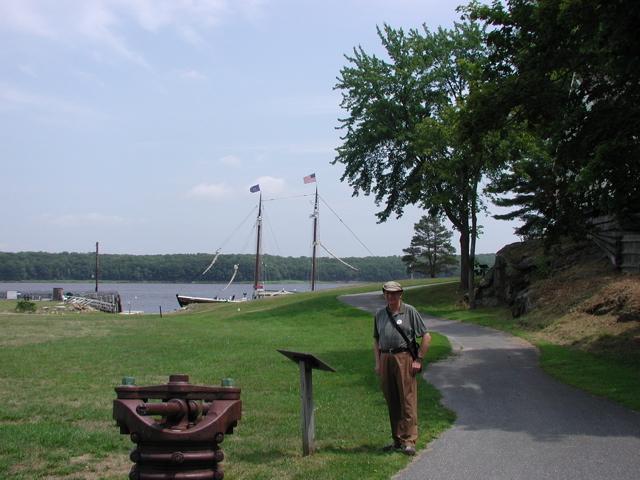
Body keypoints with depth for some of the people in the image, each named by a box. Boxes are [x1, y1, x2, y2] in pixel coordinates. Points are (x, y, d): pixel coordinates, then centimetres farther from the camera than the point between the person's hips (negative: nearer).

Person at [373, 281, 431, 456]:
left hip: (404, 358, -5)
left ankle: (409, 441, -6)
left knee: (407, 401, -7)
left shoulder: (410, 312, 1)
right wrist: (378, 362, 10)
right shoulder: (380, 314, 15)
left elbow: (426, 336, 1)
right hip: (385, 359, 5)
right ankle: (397, 440, 17)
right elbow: (376, 340, 22)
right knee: (391, 402, 9)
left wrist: (418, 360, -5)